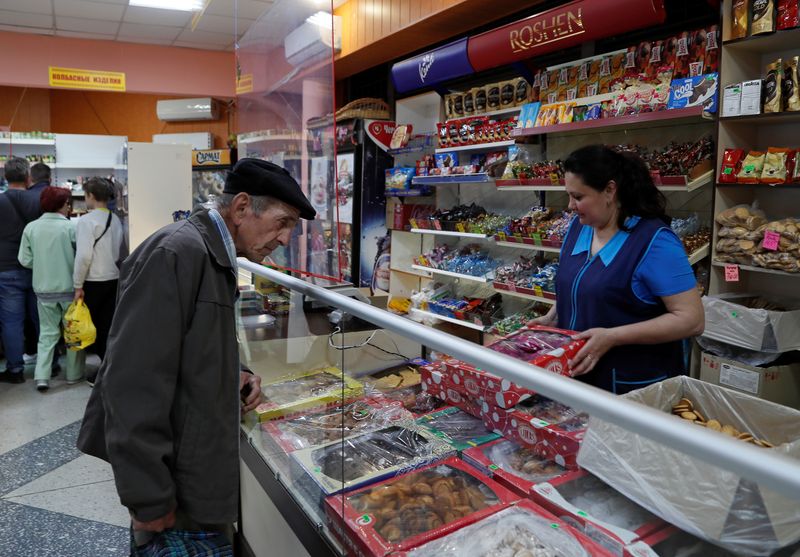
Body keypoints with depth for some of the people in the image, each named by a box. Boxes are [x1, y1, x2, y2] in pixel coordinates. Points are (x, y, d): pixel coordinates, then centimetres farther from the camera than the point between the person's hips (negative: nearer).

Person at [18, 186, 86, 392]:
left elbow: (25, 260, -1)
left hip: (43, 290, 3)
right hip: (69, 288, -3)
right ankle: (74, 374, 19)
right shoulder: (71, 227, -13)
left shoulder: (31, 228, -3)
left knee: (47, 332, 13)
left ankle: (41, 377, 5)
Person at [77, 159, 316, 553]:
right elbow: (134, 383, -26)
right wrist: (149, 499, -23)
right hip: (174, 485, -9)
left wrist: (232, 379, 0)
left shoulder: (212, 257, 9)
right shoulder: (175, 253, -21)